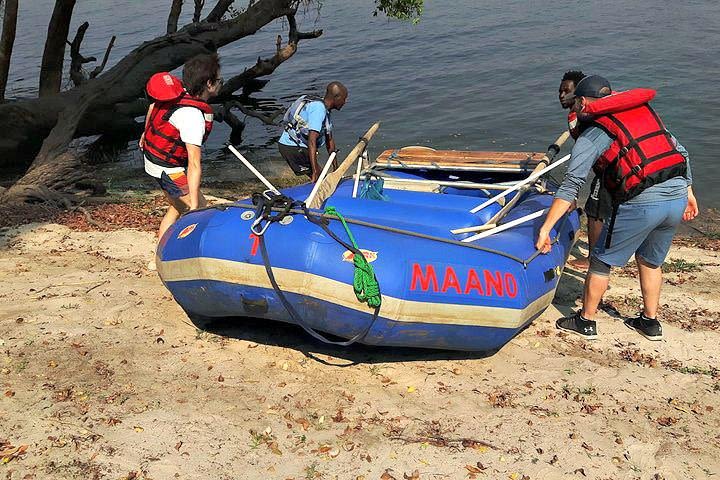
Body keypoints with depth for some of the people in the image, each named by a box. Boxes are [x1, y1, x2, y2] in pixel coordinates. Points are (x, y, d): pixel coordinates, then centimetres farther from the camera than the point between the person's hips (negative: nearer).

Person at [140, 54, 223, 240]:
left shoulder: (180, 92, -5)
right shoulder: (193, 116, -31)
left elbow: (153, 107, 17)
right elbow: (194, 165, -34)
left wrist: (147, 133, 36)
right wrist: (194, 204, -34)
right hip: (168, 168, -9)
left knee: (178, 208, 20)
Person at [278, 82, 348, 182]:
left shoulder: (325, 111, 11)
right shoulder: (318, 108, -20)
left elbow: (329, 140, 19)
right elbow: (312, 140, -29)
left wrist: (336, 167, 22)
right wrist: (315, 171, -32)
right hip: (293, 147, -10)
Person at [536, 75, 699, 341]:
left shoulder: (591, 136, -1)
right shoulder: (646, 112, 18)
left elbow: (571, 185, -9)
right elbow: (681, 152, 17)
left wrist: (545, 228, -9)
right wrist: (687, 192, 23)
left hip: (640, 205, -6)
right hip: (677, 199, 7)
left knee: (601, 261, 13)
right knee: (651, 261, 26)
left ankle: (586, 321, 26)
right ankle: (650, 322, 36)